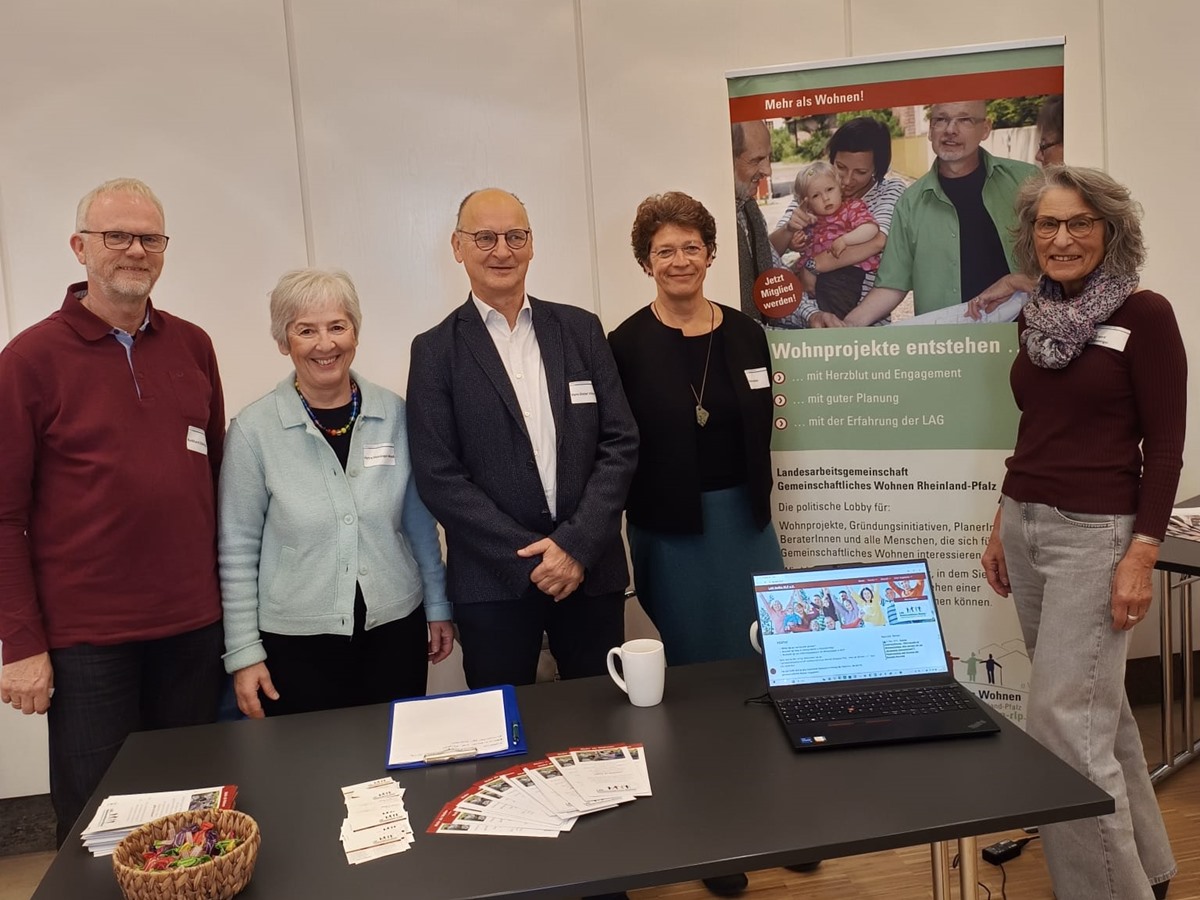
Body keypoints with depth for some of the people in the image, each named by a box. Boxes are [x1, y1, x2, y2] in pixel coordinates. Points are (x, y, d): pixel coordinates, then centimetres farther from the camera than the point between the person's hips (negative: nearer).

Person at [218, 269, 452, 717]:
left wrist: (437, 606, 10)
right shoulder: (253, 429, -6)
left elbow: (419, 520, 8)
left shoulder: (393, 414, 0)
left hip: (395, 629, 2)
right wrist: (244, 651, -3)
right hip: (297, 641, -2)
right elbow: (238, 549, -3)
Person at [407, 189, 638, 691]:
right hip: (493, 582, -2)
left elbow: (620, 443, 2)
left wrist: (577, 545, -9)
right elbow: (438, 477, -6)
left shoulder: (581, 330, 6)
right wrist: (529, 557, -11)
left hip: (591, 569, 2)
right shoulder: (436, 351, 0)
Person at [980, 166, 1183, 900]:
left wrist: (1143, 553, -18)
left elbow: (1165, 443, -12)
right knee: (1097, 706, 17)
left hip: (1097, 532, -7)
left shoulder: (1144, 314, -10)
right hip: (1028, 525, 7)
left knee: (1064, 715, -8)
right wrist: (1004, 524, 15)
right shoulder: (1037, 318, 9)